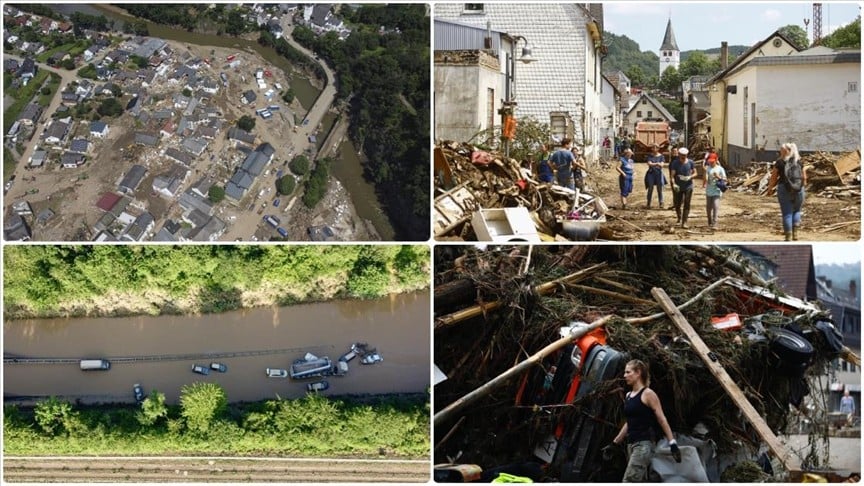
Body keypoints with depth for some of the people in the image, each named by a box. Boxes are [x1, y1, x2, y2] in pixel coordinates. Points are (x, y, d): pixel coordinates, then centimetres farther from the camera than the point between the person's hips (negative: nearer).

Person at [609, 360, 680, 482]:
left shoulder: (648, 394, -7)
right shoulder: (628, 396, 15)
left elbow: (662, 420, -9)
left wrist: (673, 443, -13)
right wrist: (615, 443, 24)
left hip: (644, 444, -8)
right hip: (631, 444, 8)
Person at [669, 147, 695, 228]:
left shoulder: (690, 162, -2)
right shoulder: (675, 163, -5)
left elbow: (695, 173, 5)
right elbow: (672, 175, -9)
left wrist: (690, 177, -16)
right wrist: (674, 184, -26)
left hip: (688, 186, 0)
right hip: (678, 187, 0)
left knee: (686, 205, -5)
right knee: (677, 204, 5)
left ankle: (684, 222, -3)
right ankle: (679, 218, 33)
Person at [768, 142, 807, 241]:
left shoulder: (779, 162, -5)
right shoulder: (799, 162, 4)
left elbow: (774, 177, -2)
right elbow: (804, 177, 7)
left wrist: (770, 187, 12)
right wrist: (802, 184, 25)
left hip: (784, 189, -3)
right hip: (798, 190, 3)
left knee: (787, 213, 3)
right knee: (796, 211, 19)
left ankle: (788, 236, 1)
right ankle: (795, 232, 3)